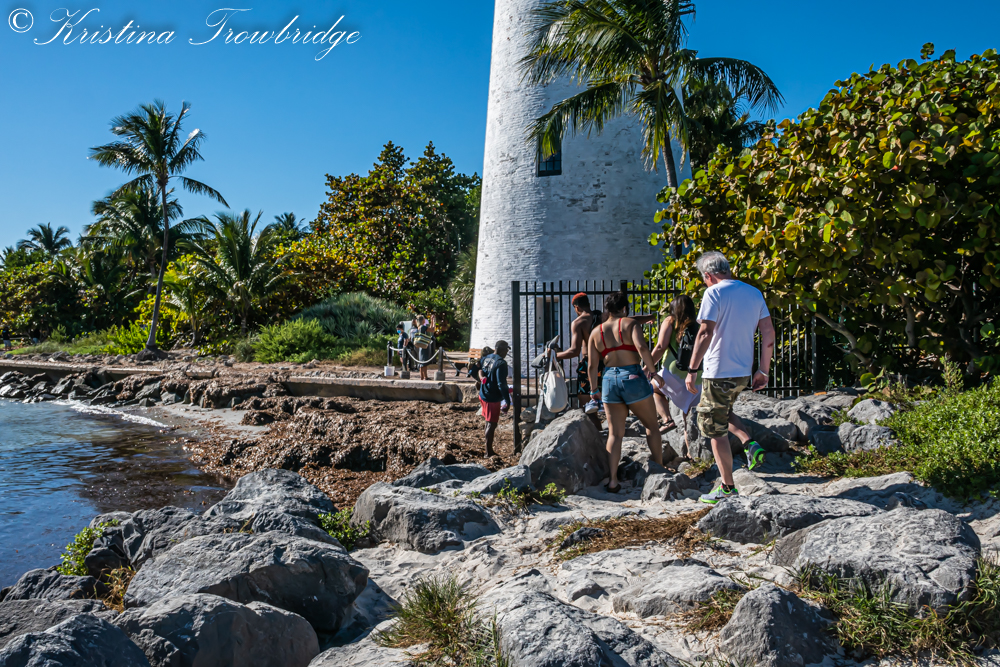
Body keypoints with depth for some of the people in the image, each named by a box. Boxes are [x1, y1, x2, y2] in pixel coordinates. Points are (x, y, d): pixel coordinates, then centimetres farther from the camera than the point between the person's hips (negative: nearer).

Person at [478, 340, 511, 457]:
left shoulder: (485, 358, 6)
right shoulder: (501, 363, -20)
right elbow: (502, 384, -23)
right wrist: (507, 401, -21)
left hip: (483, 395, 9)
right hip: (493, 398, -9)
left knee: (489, 422, 20)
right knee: (492, 424, 0)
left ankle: (488, 449, 30)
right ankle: (489, 452, 6)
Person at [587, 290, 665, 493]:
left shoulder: (596, 332, 8)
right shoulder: (630, 324, -3)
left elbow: (592, 365, 7)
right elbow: (642, 347, -20)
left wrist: (594, 389, 18)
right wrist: (653, 371, -10)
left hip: (609, 380, 3)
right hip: (633, 378, -3)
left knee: (615, 433, 7)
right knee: (652, 426, 15)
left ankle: (612, 480, -1)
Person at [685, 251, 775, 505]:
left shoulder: (714, 293, -12)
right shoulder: (754, 293, 8)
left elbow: (705, 333, -19)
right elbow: (768, 332, 8)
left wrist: (692, 370, -15)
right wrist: (763, 371, 12)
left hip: (719, 373, -7)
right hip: (744, 372, 7)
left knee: (716, 430, 4)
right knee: (724, 412, 31)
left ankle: (728, 488, 10)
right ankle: (750, 444, 8)